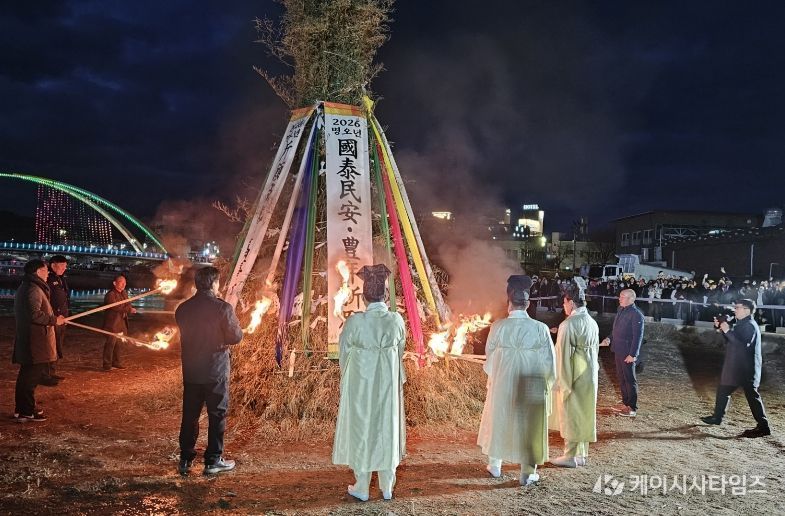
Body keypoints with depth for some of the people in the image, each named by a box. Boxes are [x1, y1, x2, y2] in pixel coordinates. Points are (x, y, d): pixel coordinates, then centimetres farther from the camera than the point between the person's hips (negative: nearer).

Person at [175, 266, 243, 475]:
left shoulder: (183, 308, 1)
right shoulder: (222, 308, -15)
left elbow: (185, 334, 12)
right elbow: (236, 336, -12)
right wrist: (235, 322, 7)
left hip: (191, 371, 5)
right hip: (216, 371, -5)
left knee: (189, 415, 13)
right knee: (217, 415, 7)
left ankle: (185, 460, 20)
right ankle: (213, 460, 12)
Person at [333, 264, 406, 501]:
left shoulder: (355, 321, -17)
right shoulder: (397, 319, -8)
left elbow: (344, 353, -5)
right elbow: (400, 351, 5)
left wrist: (347, 378, 13)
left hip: (361, 381, -3)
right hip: (389, 381, 3)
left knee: (361, 428, 9)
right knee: (386, 427, 14)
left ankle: (362, 487, 19)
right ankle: (387, 486, 23)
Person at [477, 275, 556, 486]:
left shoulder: (498, 327, -12)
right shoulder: (540, 329, -12)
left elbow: (489, 357, 1)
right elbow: (549, 362, -6)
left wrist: (492, 376, 19)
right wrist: (547, 383, 10)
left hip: (502, 385, 1)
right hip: (532, 387, -1)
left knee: (499, 421, 19)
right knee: (529, 424, 12)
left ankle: (495, 465, 32)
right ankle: (528, 473, 19)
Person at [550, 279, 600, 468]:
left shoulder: (568, 325, -18)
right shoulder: (592, 323, 5)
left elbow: (563, 355, -17)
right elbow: (595, 351, 10)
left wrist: (562, 382, -13)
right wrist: (592, 370, 18)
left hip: (573, 376, -7)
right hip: (589, 376, 7)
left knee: (570, 414, 3)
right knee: (584, 413, 15)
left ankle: (571, 456, 9)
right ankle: (581, 453, 23)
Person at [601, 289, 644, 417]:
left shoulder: (636, 315, -18)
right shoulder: (621, 310, 8)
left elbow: (638, 336, -20)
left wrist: (632, 354, -22)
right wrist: (609, 338, 3)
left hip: (628, 353, -9)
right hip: (618, 350, 9)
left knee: (630, 379, 2)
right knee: (621, 377, 17)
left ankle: (632, 408, 12)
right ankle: (625, 402, 31)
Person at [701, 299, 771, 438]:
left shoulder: (750, 325, -17)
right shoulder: (741, 324, 14)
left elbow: (742, 343, -28)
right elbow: (730, 339, 19)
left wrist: (728, 330, -25)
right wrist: (722, 328, 6)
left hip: (747, 368, -10)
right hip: (735, 367, 10)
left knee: (752, 395, -7)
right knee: (723, 390, 17)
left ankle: (763, 427, -2)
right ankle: (717, 417, 29)